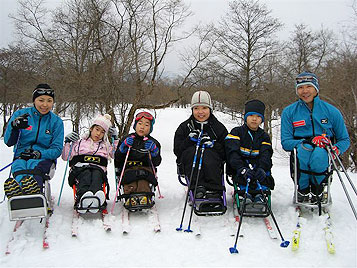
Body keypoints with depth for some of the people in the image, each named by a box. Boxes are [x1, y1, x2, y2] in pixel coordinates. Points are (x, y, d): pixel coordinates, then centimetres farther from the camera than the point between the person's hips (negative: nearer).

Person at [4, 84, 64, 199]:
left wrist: (39, 154, -18)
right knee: (19, 166, -35)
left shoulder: (56, 121, 5)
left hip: (45, 158, -1)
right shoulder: (20, 114, 7)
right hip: (20, 156, 1)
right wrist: (14, 126, -17)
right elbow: (8, 142, 4)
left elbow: (57, 149, 0)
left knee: (33, 165, -36)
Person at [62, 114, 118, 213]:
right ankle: (82, 197, -65)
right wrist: (67, 143, 9)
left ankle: (97, 197, -66)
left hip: (99, 169, 1)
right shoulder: (80, 142, 29)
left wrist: (115, 139, 16)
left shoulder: (106, 146, 33)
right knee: (86, 175, -38)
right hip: (80, 168, 0)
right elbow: (65, 157, 23)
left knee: (97, 175, -37)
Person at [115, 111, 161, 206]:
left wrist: (154, 151, -9)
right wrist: (124, 146, -5)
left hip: (145, 168, 0)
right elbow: (117, 159, 11)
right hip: (129, 168, 1)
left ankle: (144, 196, -53)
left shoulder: (153, 143, 16)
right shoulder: (127, 139, 17)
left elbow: (156, 163, 9)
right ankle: (130, 196, -52)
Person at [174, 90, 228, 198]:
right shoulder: (184, 127, 10)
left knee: (208, 153, -31)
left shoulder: (219, 128, 9)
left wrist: (213, 145, -16)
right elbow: (177, 151, 2)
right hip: (189, 165, 1)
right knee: (192, 151, -30)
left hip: (212, 166, 0)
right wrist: (189, 140, -14)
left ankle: (215, 188, -37)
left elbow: (225, 153, 3)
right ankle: (197, 186, -39)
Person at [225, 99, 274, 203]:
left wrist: (262, 168, -29)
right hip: (239, 165, -2)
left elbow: (266, 155, -4)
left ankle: (260, 193, -36)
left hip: (257, 165, 2)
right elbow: (232, 152, -13)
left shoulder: (264, 136, 14)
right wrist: (241, 168, -32)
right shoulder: (237, 132, 4)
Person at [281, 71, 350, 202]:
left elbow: (344, 140, 13)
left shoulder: (331, 111, 6)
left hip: (323, 153, 0)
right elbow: (285, 142, 0)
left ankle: (316, 189, -11)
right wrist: (309, 141, -18)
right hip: (299, 153, 0)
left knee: (318, 153, -36)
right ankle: (303, 190, -16)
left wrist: (336, 149, -11)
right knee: (304, 148, -36)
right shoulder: (289, 112, 6)